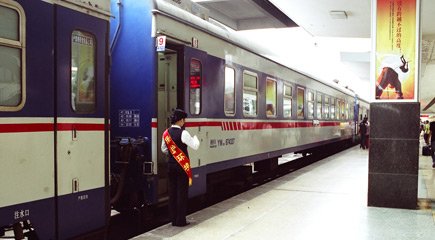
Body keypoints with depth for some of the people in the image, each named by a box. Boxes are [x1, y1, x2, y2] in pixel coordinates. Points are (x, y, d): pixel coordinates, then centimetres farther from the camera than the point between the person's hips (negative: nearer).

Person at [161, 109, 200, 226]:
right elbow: (195, 146, -14)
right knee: (182, 192, 1)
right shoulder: (183, 133, -15)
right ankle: (180, 220, 4)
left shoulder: (166, 133, 5)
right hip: (182, 166, -6)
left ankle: (173, 219, 17)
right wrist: (195, 137, 5)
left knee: (172, 192, 11)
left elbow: (164, 149, 15)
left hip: (171, 165, 6)